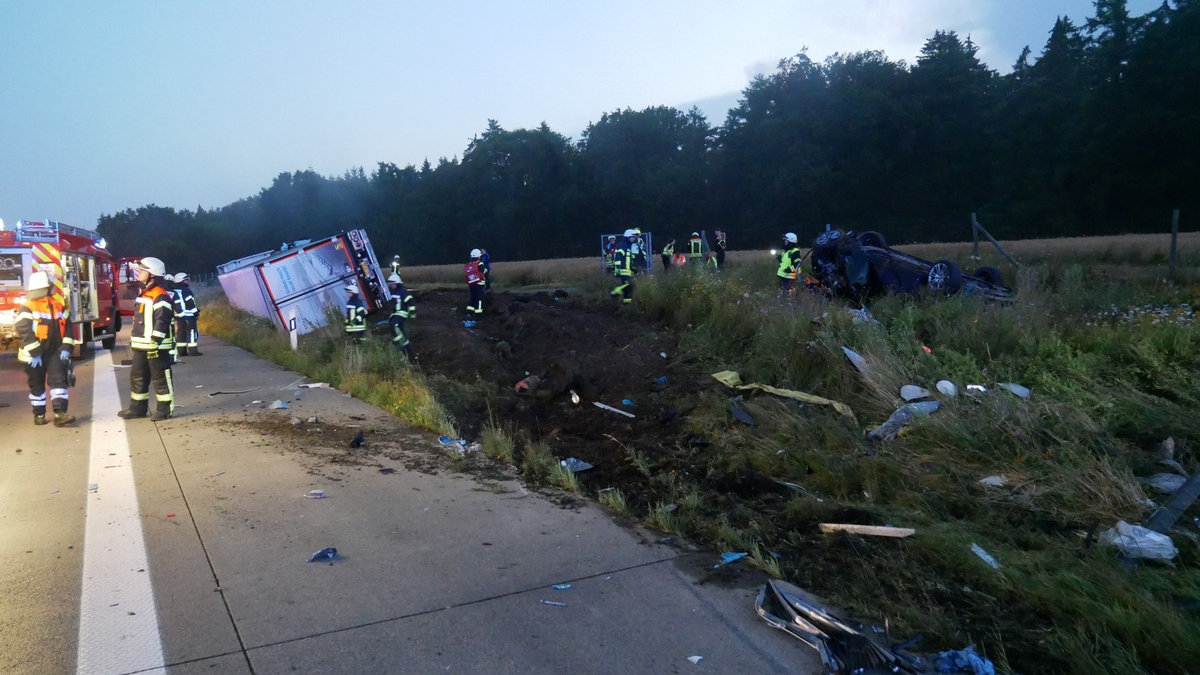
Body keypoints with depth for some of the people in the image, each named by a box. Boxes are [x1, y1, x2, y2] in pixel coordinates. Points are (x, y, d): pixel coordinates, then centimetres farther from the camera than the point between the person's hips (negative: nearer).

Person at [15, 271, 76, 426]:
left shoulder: (58, 306, 5)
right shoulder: (27, 308, -11)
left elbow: (68, 326, 8)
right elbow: (23, 330, -18)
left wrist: (66, 348, -3)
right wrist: (34, 353, -22)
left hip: (55, 352, 3)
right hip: (34, 355, -3)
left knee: (58, 380, -6)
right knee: (37, 385, 8)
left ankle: (60, 414, -11)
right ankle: (39, 414, 20)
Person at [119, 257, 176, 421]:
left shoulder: (161, 297, -16)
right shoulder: (143, 294, 16)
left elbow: (162, 322, -21)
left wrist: (154, 343, -24)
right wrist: (133, 340, 21)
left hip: (157, 347, -10)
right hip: (140, 346, 10)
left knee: (160, 378, -2)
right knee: (137, 377, 14)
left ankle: (165, 409, 6)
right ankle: (137, 407, 24)